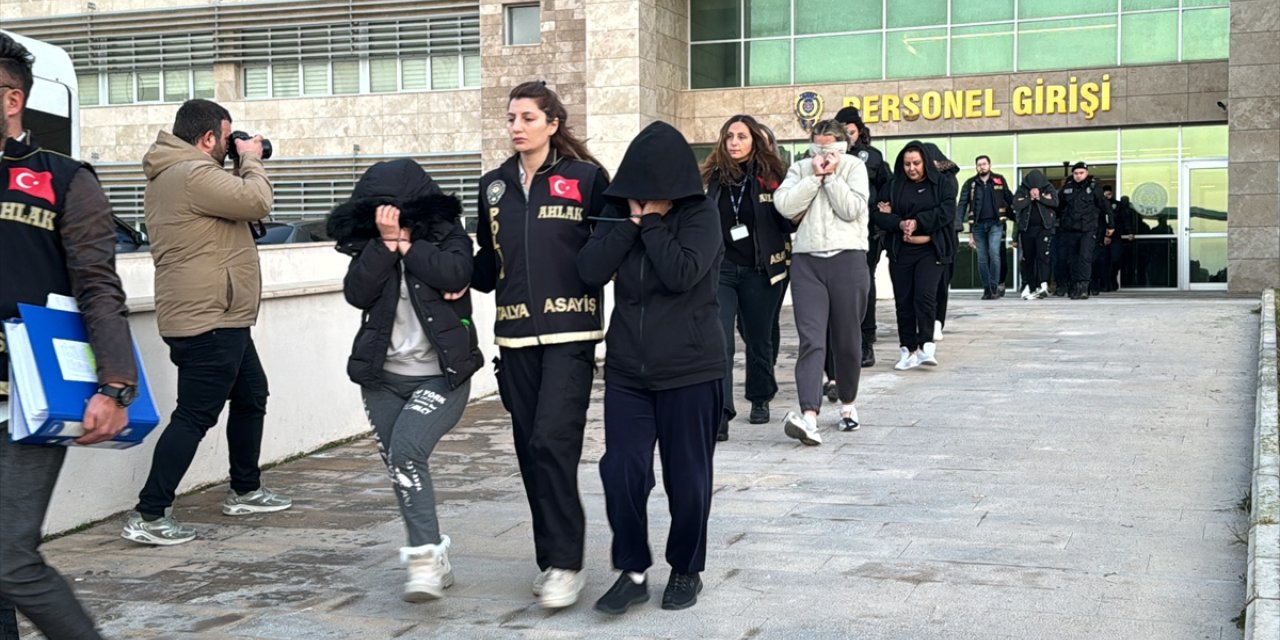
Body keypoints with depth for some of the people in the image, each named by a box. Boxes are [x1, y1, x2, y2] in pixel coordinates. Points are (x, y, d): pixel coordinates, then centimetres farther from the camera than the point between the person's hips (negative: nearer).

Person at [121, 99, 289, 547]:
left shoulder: (171, 174, 15)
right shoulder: (194, 174, -18)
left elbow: (235, 202, 23)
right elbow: (257, 202, -21)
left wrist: (242, 167, 10)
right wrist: (251, 160, -5)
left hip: (222, 319, 11)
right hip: (208, 320, -11)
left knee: (251, 396, 22)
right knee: (195, 416, -9)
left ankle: (244, 491, 33)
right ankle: (148, 516, -6)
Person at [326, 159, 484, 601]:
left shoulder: (449, 237, -3)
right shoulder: (369, 247, 5)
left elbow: (454, 274, -25)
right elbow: (356, 292, -11)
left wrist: (406, 244, -15)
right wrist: (386, 242, -18)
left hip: (441, 376, -5)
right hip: (384, 377, 5)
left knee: (406, 451, -23)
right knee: (399, 466, 9)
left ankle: (424, 558, -17)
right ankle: (433, 556, 24)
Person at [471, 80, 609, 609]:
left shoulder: (586, 177, 0)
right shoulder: (494, 185, 13)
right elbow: (489, 261, 17)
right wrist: (461, 278, 0)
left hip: (569, 332, -5)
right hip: (515, 334, 5)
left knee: (553, 441, -13)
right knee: (529, 447, 7)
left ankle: (565, 562, -3)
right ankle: (551, 557, 20)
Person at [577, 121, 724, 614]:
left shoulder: (700, 214, -7)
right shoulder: (619, 212, 6)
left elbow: (682, 273, -24)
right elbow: (590, 270, -8)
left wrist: (652, 222, -15)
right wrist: (632, 222, -12)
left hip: (690, 370, -4)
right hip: (626, 370, 4)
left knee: (686, 476, 7)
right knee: (621, 471, -2)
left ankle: (687, 570, 26)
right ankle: (632, 571, 14)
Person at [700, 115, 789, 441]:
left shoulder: (771, 175, -2)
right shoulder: (711, 177, 3)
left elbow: (789, 218, 1)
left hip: (760, 271, 0)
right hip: (720, 269, 1)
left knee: (759, 339, 14)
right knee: (719, 342, -10)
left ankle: (760, 399, 34)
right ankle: (719, 414, -13)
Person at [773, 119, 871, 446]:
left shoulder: (854, 167, 6)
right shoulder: (799, 169, 12)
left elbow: (851, 209, -8)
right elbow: (785, 206, -5)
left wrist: (831, 175, -7)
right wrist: (815, 177, -5)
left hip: (848, 259, -1)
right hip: (807, 261, 1)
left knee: (848, 340, 8)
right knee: (811, 341, -10)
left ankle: (848, 404, 30)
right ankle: (808, 417, -20)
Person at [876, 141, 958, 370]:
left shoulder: (943, 182, 3)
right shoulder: (895, 186, 9)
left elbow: (946, 212, -9)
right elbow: (880, 214, 2)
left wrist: (917, 222, -13)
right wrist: (900, 224, -16)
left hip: (931, 250, -3)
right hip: (901, 251, 3)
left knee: (925, 296, -17)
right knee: (903, 301, 3)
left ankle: (926, 345, -14)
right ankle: (908, 350, 10)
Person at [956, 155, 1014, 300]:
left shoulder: (999, 180, 5)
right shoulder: (970, 184, 5)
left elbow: (1010, 199, 8)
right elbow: (962, 204, 0)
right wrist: (957, 223, -11)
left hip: (995, 223, -2)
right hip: (978, 224, 2)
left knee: (994, 252, -17)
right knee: (982, 258, 4)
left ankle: (995, 287, -8)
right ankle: (986, 289, 12)